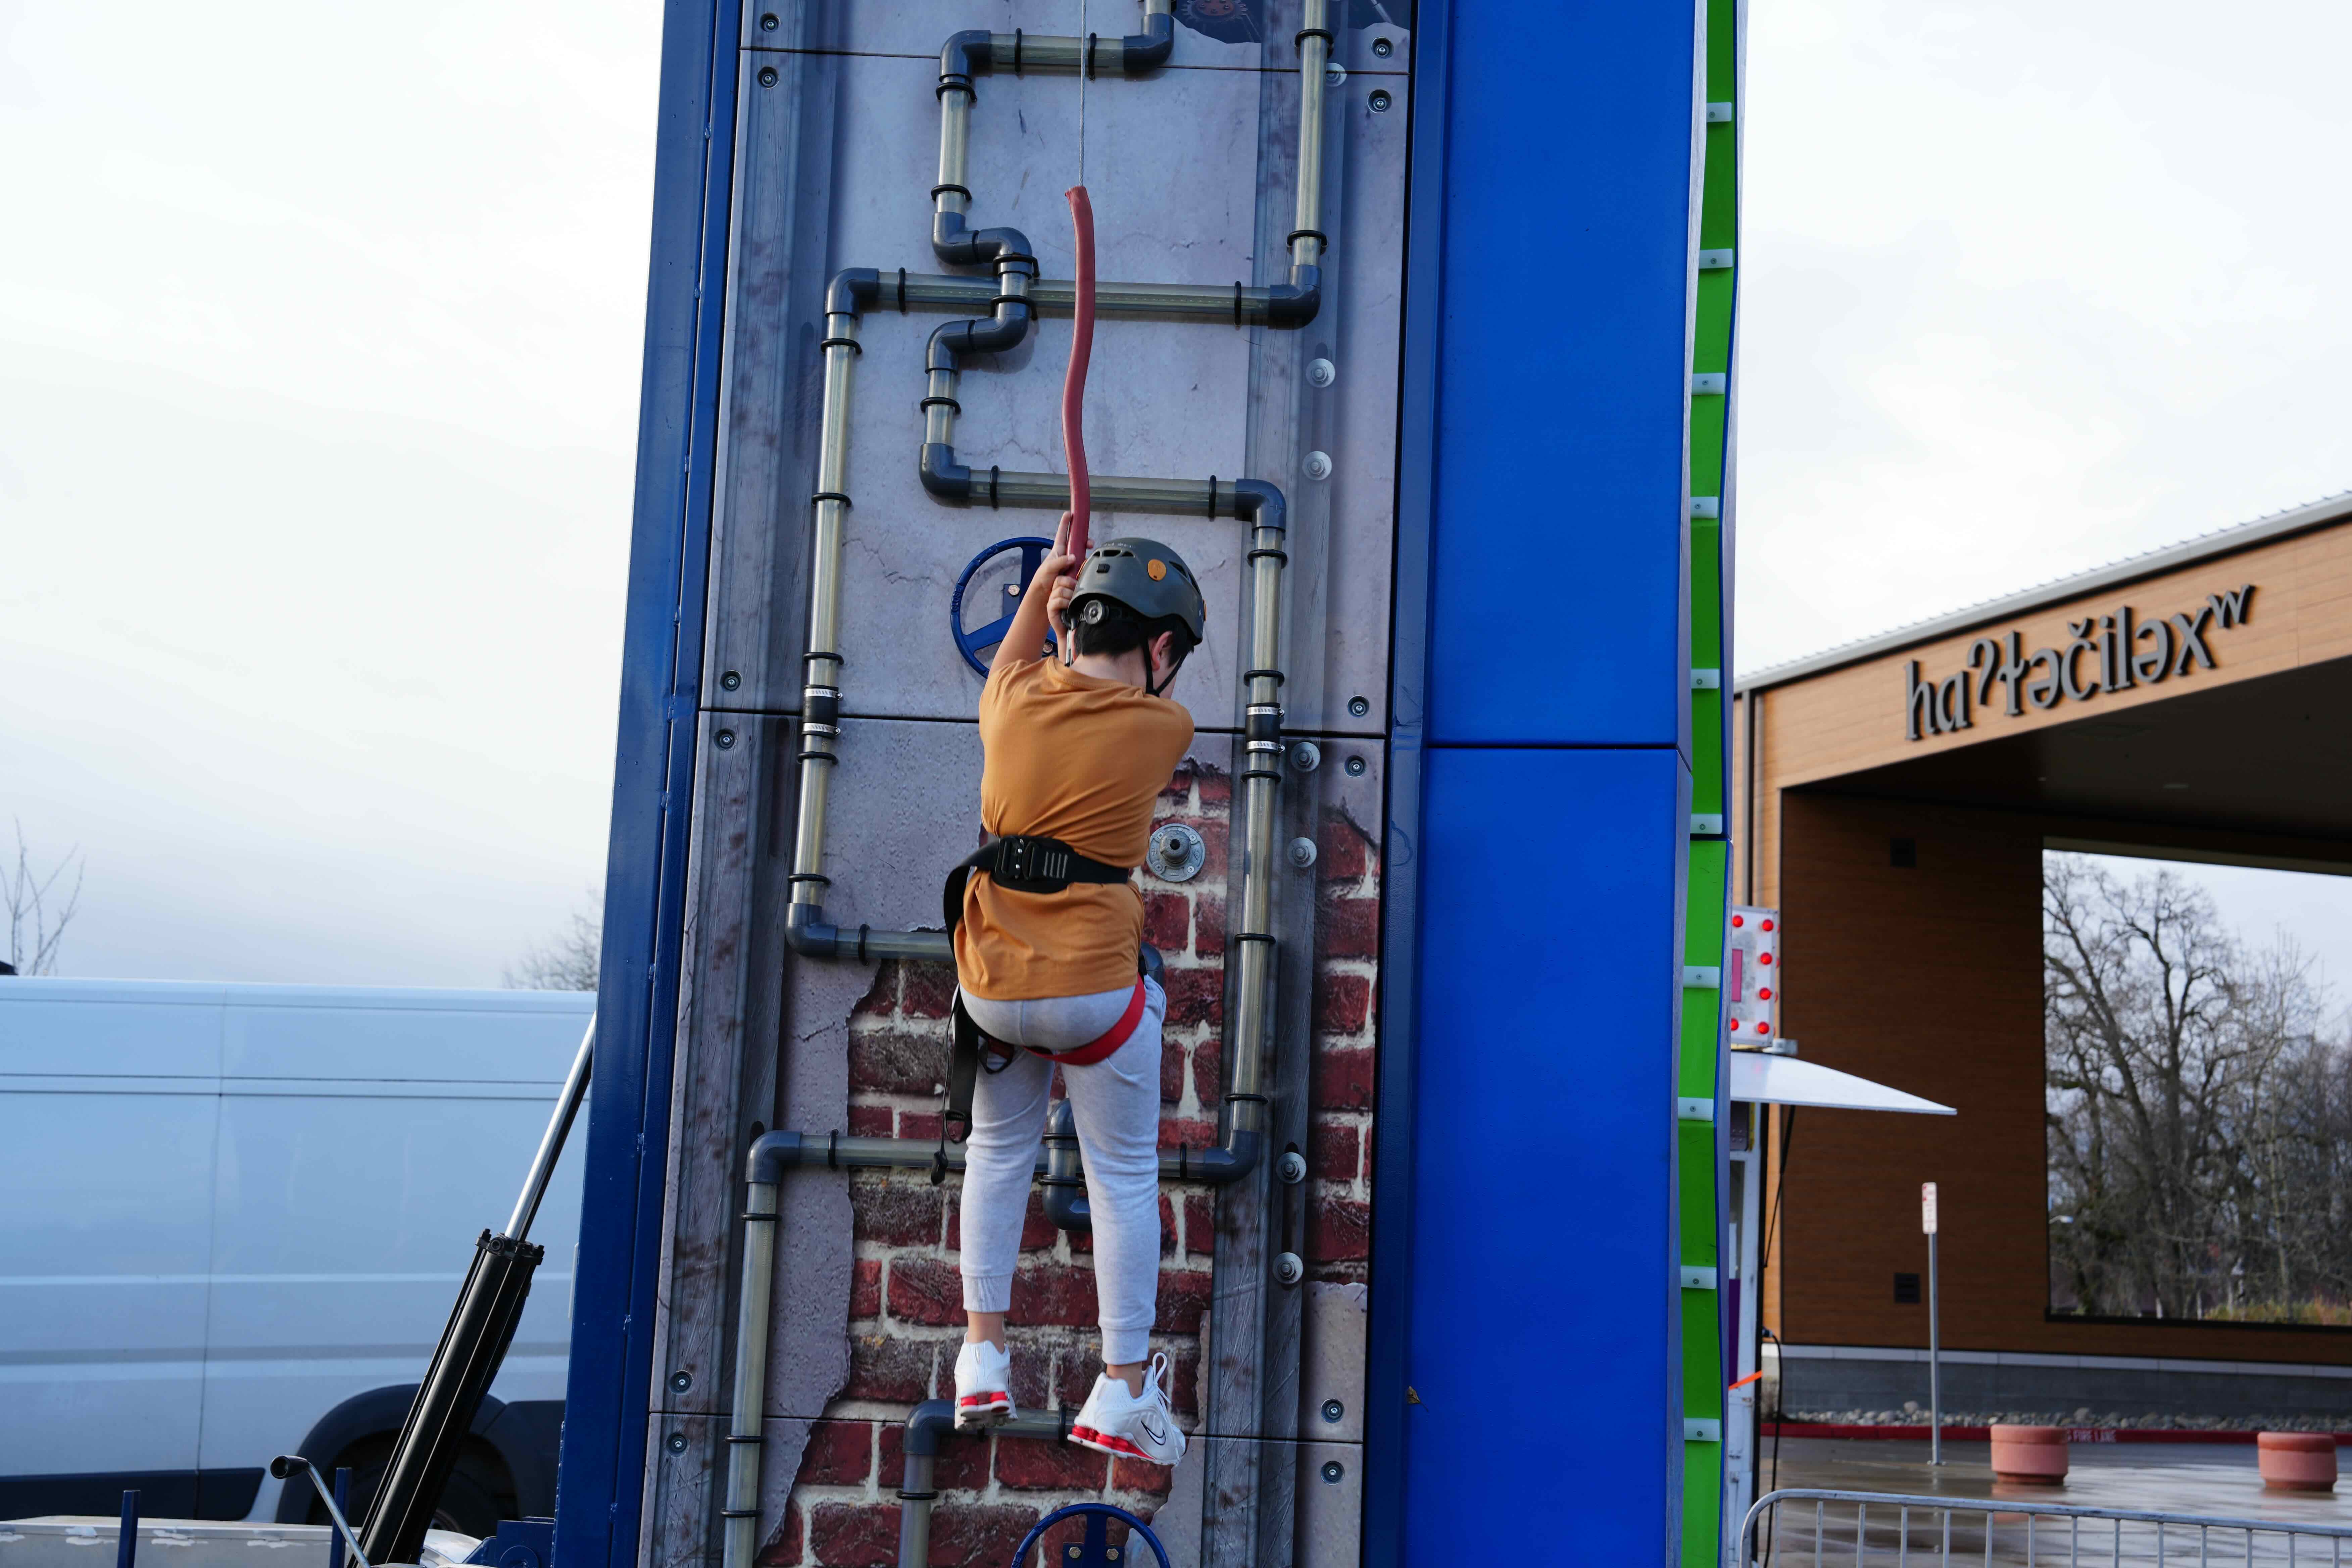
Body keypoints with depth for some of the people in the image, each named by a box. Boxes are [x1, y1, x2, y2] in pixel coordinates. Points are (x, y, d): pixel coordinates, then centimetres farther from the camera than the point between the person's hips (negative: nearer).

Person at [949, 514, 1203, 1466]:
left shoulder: (1014, 702, 0)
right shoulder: (1163, 729, -8)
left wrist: (1046, 588, 22)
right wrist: (1081, 627, 16)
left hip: (991, 985, 4)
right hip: (1094, 987, -4)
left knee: (998, 1152, 24)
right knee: (1124, 1179, 9)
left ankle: (982, 1360, 23)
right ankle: (1123, 1390, 12)